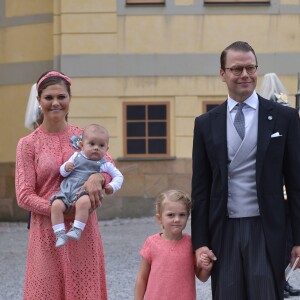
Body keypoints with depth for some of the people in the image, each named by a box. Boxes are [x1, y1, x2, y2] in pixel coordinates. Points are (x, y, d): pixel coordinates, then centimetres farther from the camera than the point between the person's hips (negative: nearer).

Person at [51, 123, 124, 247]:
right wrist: (66, 168, -6)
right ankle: (60, 234, -23)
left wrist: (112, 186, -4)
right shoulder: (77, 156, 16)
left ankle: (77, 230, -34)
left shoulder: (104, 165, 10)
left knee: (83, 202, -39)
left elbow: (118, 176, 15)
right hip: (66, 190, 3)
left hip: (84, 193, -3)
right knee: (56, 204, -27)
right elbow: (62, 172, 18)